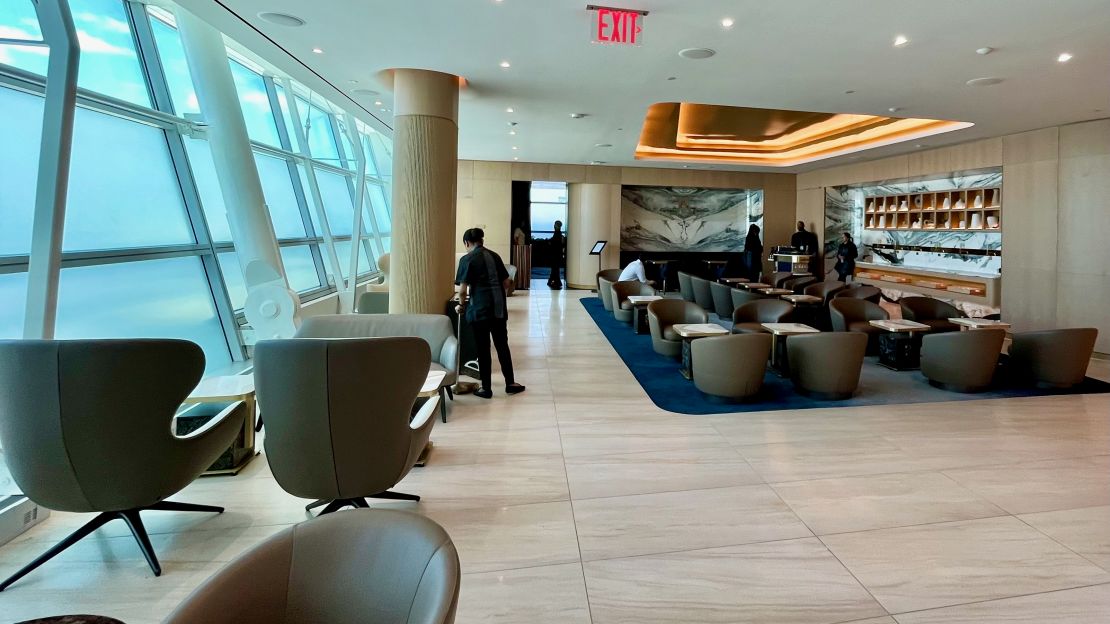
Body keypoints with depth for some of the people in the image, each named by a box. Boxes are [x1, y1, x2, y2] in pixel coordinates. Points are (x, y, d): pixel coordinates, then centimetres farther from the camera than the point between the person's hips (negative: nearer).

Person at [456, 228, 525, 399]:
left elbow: (463, 290, -10)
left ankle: (486, 388, 13)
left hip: (479, 309, -4)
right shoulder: (494, 256, 9)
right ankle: (510, 384, 22)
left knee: (483, 349, 5)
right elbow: (506, 284, 12)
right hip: (499, 308, 5)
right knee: (502, 346, 14)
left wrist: (462, 305, 8)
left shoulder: (467, 259, -6)